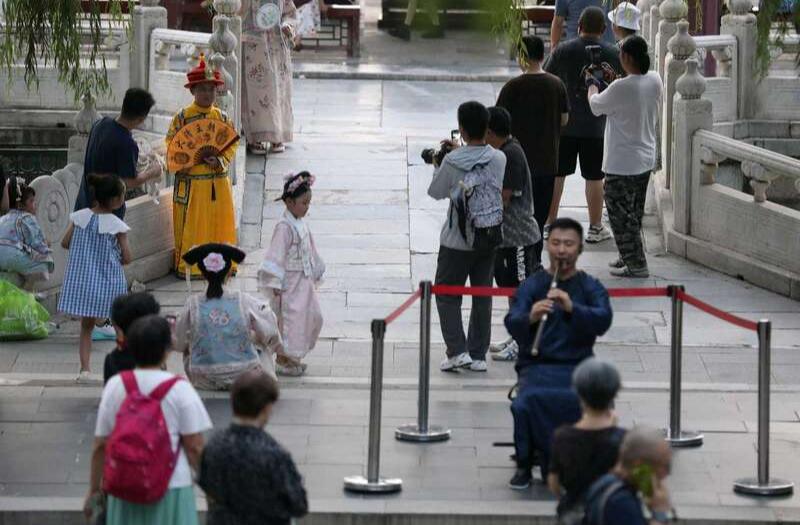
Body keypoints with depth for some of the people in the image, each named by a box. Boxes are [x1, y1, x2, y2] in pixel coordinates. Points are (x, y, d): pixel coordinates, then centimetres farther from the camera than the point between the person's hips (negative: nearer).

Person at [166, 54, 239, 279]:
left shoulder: (222, 117, 7)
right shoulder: (182, 117, -4)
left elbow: (232, 145, 6)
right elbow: (172, 146, -5)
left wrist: (220, 161, -13)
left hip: (219, 181, 4)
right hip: (191, 182, -4)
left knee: (219, 225, 7)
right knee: (191, 227, -1)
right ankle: (187, 266, 5)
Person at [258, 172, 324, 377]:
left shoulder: (302, 224, 8)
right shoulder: (284, 227, -19)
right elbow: (277, 256, -20)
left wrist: (316, 273, 21)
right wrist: (276, 284, -21)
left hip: (304, 281, 9)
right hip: (290, 283, -9)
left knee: (313, 316, 12)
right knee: (289, 318, -3)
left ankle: (292, 357, 23)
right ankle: (282, 362, 7)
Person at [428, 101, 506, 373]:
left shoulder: (453, 162, -17)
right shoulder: (499, 159, -7)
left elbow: (436, 192, -3)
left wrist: (438, 165, 16)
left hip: (457, 241, -4)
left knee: (447, 296, 8)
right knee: (482, 297, 12)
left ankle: (457, 351, -3)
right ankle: (478, 355, 15)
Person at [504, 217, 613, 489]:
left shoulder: (591, 287, 10)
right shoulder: (530, 286, 10)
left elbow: (603, 321, -10)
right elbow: (512, 324, -6)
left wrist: (572, 308, -27)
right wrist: (530, 318, -29)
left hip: (577, 367, 0)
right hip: (536, 366, 0)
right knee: (528, 401, -31)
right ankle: (525, 465, -11)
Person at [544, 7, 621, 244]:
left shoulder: (563, 51, -6)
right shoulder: (613, 54, -4)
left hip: (564, 124, 0)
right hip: (596, 126, 0)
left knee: (556, 174, 10)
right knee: (594, 177, 7)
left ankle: (549, 224, 16)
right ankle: (595, 228, 13)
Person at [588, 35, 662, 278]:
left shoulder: (621, 88, -26)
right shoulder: (655, 81, -4)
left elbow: (596, 106, -7)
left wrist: (592, 84, 12)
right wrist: (612, 78, 15)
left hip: (622, 164, -8)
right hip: (646, 159, 8)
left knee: (620, 214, 3)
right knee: (634, 213, 21)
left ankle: (636, 264, 5)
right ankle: (630, 257, 33)